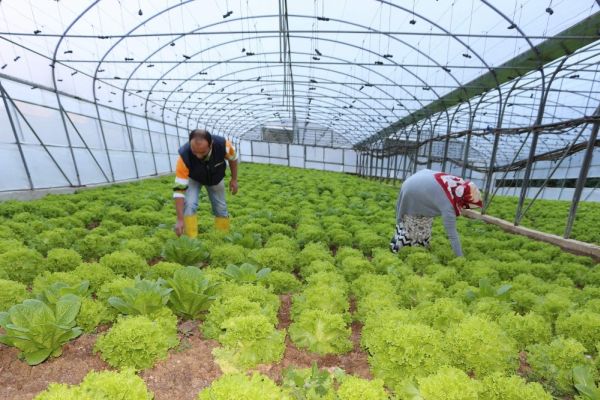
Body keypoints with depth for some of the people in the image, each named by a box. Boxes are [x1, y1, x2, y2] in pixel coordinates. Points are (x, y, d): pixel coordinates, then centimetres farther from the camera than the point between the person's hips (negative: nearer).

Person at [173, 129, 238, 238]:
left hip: (216, 177, 2)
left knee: (220, 208, 6)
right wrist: (180, 219, -42)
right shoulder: (184, 156, -41)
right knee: (189, 205, -23)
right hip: (193, 178, -1)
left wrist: (234, 179, -7)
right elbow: (179, 189, -39)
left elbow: (233, 158, -12)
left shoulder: (223, 144, -38)